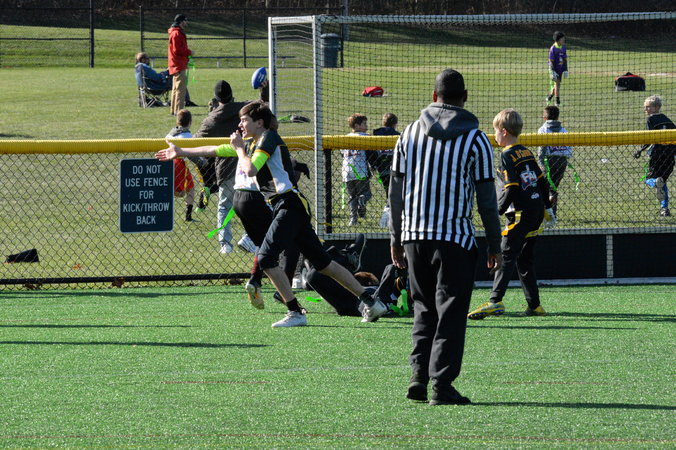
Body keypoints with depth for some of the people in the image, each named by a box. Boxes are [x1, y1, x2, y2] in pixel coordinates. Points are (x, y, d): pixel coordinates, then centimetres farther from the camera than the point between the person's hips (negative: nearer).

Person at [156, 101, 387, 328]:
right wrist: (181, 152, 31)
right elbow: (215, 150, 27)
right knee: (322, 261, 8)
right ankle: (370, 301, 9)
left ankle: (295, 313, -14)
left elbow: (250, 170, -21)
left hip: (289, 205, -9)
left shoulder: (268, 139, -7)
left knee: (266, 257, -14)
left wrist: (239, 149, -4)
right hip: (286, 207, 9)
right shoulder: (252, 143, 19)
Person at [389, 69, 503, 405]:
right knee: (451, 312, 0)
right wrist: (495, 245, 3)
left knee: (424, 309, 16)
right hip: (455, 238, -4)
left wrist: (396, 238, 17)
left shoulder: (410, 133, 8)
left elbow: (396, 190, 10)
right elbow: (486, 198, -3)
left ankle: (419, 374, 4)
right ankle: (441, 384, -5)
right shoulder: (474, 139, -3)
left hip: (414, 235, 4)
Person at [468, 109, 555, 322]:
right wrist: (548, 208, 28)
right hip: (537, 212, 8)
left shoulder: (507, 156, -10)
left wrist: (497, 210, -12)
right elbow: (541, 181, 19)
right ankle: (534, 305, 14)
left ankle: (495, 301, -24)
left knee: (506, 256, -12)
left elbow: (511, 189, -18)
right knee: (525, 258, 15)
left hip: (520, 213, -8)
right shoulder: (527, 153, 14)